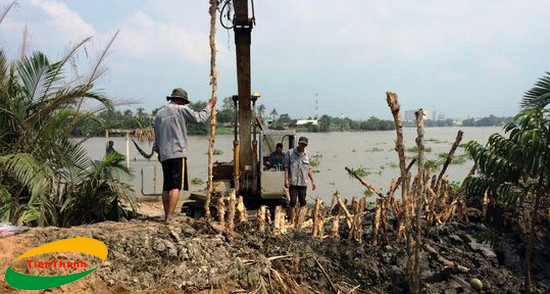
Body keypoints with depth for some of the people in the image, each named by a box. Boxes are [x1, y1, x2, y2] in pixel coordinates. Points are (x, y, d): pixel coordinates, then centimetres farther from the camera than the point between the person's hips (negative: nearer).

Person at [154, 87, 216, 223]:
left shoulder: (159, 114, 16)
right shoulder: (181, 110, -3)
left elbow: (156, 137, 19)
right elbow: (199, 118, 3)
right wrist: (210, 105, 16)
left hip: (164, 155, 7)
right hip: (178, 153, -7)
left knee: (166, 187, 12)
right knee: (176, 187, -8)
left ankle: (167, 215, 17)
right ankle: (169, 217, -14)